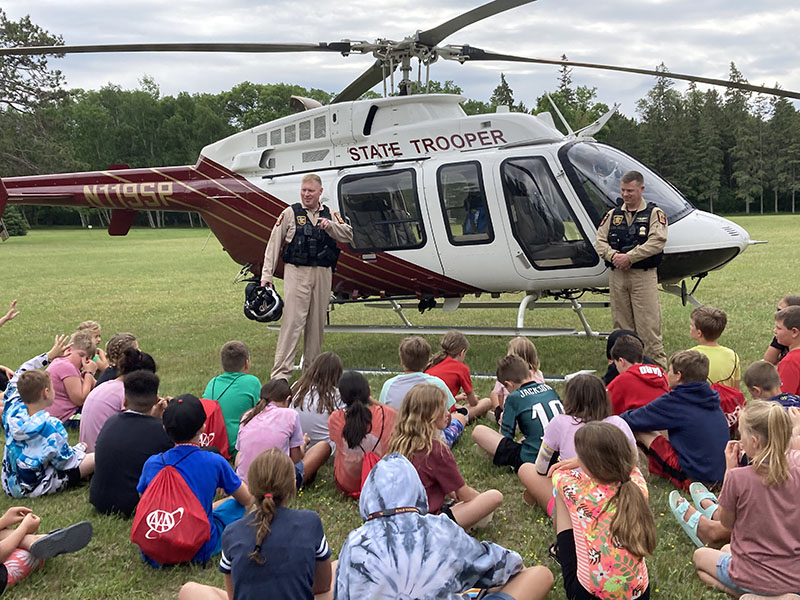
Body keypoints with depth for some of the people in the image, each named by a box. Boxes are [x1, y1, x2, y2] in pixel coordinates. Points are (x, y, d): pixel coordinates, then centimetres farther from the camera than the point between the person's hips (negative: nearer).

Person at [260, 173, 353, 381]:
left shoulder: (330, 215, 16)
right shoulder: (290, 213, 5)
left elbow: (348, 235, 6)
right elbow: (274, 244, 3)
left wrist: (330, 225, -11)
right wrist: (266, 274, -3)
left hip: (323, 274, 4)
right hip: (297, 272, -4)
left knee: (317, 321, 9)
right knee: (292, 321, -12)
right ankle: (281, 372, -12)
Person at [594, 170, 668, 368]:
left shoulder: (654, 213, 2)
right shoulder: (613, 215, 15)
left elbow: (656, 242, -12)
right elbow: (600, 241, 8)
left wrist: (629, 257, -16)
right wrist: (613, 256, -11)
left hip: (643, 276, -4)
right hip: (616, 276, 4)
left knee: (648, 324, -6)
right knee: (621, 324, 9)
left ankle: (657, 365, 0)